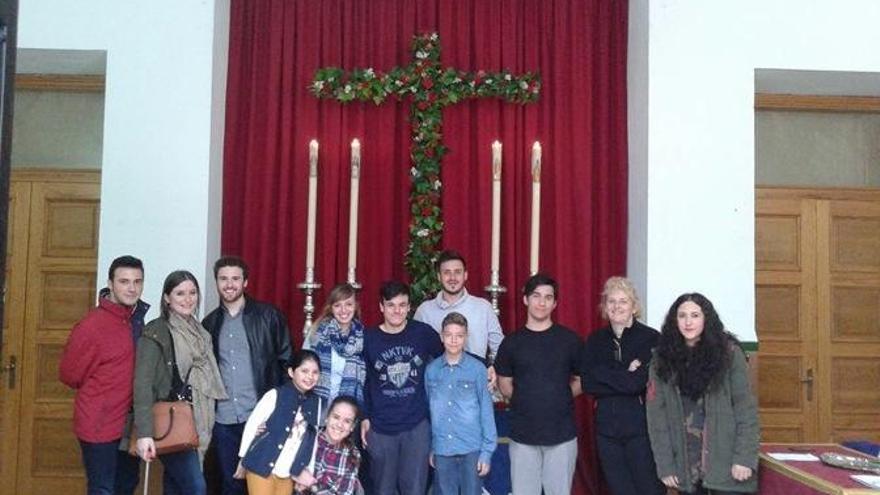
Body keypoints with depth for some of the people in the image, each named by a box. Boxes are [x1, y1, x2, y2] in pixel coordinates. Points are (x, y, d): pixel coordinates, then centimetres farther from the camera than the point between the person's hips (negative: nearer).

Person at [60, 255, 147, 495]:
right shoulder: (92, 325, -20)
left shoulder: (138, 318, 2)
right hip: (100, 425, -7)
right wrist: (98, 392, 2)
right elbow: (69, 374, -10)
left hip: (129, 423, 7)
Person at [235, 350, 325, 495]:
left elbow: (313, 439, 9)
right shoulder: (275, 395, -10)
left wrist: (307, 471, 5)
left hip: (288, 473, 4)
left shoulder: (318, 403, 3)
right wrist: (243, 460, 2)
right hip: (261, 467, -4)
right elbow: (251, 425, -4)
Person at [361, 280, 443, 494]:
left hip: (417, 426, 0)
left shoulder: (423, 332, -3)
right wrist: (364, 418, 4)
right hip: (380, 428, 1)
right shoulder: (368, 338, -3)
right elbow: (362, 382, 5)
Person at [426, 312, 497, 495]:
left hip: (471, 448, -2)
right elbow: (428, 411, 9)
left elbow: (486, 411, -4)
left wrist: (487, 450, -6)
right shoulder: (431, 370, 2)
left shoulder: (477, 369, -6)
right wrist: (430, 448, 9)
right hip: (442, 449, 2)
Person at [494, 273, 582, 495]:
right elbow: (504, 384, 12)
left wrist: (560, 397, 1)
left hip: (562, 433, 0)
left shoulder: (570, 340, 2)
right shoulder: (512, 342, 3)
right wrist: (526, 401, 4)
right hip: (523, 434, 1)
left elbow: (581, 381, 10)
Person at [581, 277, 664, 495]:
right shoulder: (596, 340, 8)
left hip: (641, 425, -4)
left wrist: (603, 373, -10)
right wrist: (626, 377, -10)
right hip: (606, 427, 4)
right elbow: (587, 384, -3)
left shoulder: (651, 338, -5)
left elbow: (640, 382, -15)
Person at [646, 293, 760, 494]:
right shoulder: (663, 359, 2)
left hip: (725, 462, -2)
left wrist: (745, 458, -12)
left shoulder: (729, 352, -4)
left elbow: (746, 408, -5)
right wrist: (665, 465, -3)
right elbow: (657, 415, 1)